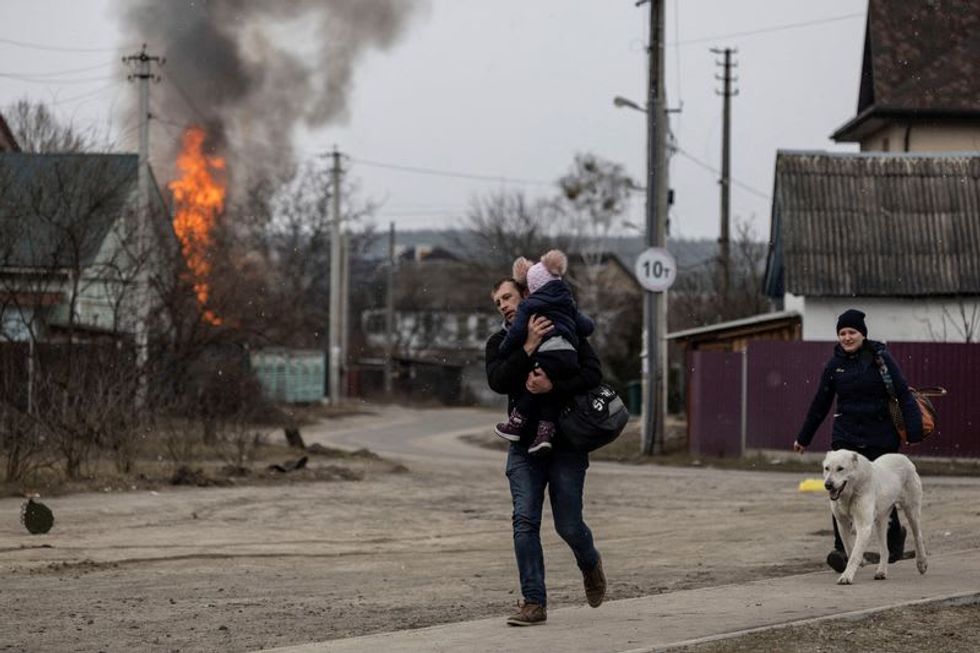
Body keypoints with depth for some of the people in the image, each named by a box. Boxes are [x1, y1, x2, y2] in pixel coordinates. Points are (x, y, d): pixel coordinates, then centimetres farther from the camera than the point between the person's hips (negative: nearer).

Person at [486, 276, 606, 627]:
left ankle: (590, 564, 33)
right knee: (525, 521, -10)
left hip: (566, 442, -2)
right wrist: (529, 346, -21)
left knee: (568, 525, 0)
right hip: (525, 444, 2)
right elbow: (498, 381, -12)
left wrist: (552, 386, -24)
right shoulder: (499, 343, 7)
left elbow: (593, 373, -10)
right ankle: (534, 602, -7)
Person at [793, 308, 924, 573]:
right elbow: (820, 404, 15)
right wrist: (804, 438, 20)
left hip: (880, 437, -2)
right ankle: (841, 550, -15)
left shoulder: (880, 358, -4)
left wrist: (914, 430, -16)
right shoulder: (835, 364, 6)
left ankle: (895, 536, 37)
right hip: (846, 436, 2)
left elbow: (903, 394, -7)